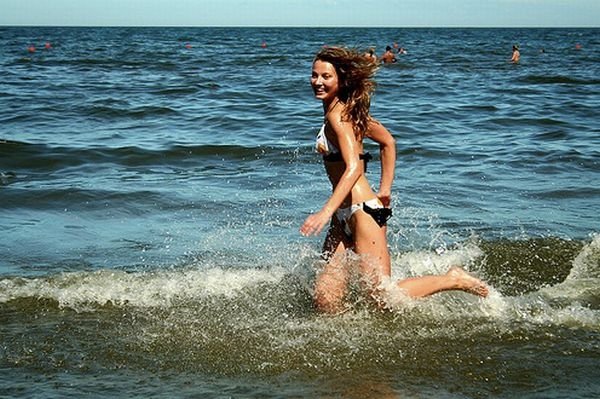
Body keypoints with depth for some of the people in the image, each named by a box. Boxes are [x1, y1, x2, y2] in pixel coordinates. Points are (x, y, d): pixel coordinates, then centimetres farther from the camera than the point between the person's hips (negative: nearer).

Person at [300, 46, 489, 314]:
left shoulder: (337, 115, -12)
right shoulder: (349, 109, 15)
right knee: (324, 301, 1)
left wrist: (326, 211, -32)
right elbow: (388, 142, 24)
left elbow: (354, 168, -24)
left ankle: (453, 280, 7)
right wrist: (385, 189, 22)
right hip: (343, 216, 9)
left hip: (362, 211, -9)